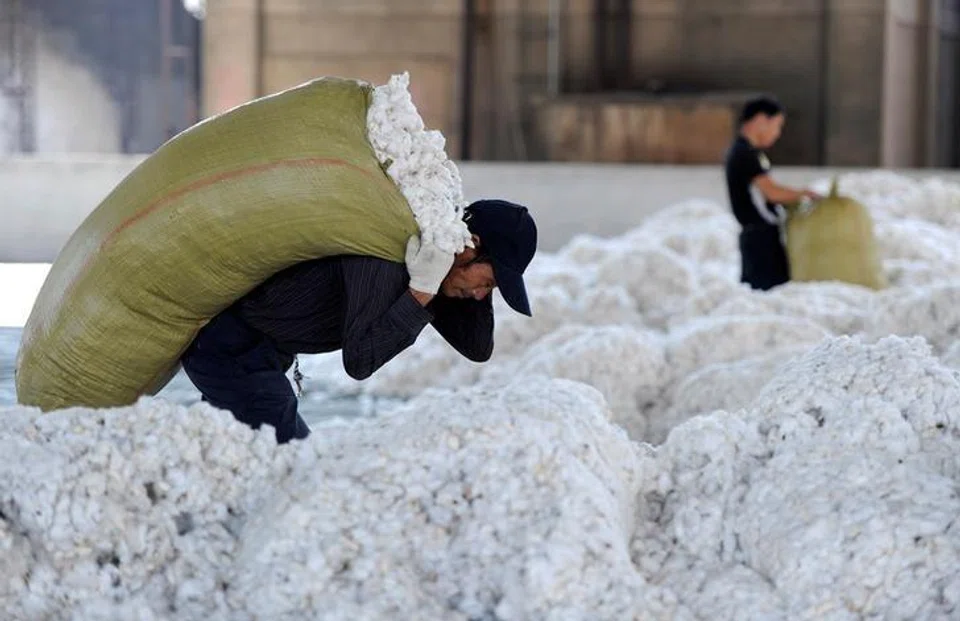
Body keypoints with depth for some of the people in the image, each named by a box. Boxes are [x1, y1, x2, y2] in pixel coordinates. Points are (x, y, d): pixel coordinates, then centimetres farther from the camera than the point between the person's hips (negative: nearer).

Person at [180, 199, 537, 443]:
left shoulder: (426, 267, 0)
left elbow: (478, 349, 4)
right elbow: (359, 362, -31)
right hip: (226, 345, -10)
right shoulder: (385, 257, -28)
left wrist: (477, 279, -9)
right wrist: (422, 291, -33)